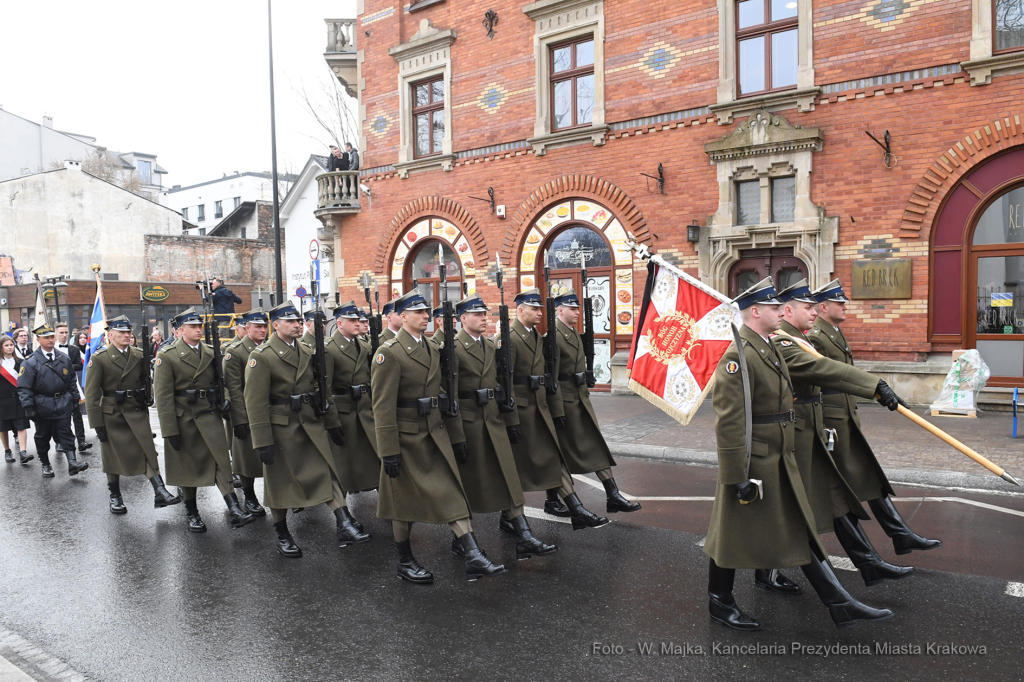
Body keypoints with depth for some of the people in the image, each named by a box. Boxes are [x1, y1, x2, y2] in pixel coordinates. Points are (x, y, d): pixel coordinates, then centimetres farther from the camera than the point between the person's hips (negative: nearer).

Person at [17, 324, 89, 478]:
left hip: (63, 403, 2)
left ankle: (72, 463, -8)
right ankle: (45, 465, 23)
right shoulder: (31, 361, -7)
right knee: (43, 436, 10)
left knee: (66, 433, -2)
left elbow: (72, 379, 14)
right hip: (42, 405, -2)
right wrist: (28, 407, -12)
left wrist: (74, 397, 9)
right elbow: (24, 387, -8)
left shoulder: (64, 359, 5)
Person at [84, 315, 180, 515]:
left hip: (137, 412, 2)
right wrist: (97, 424, -10)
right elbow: (91, 394, -6)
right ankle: (115, 497, 23)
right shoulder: (99, 359, -5)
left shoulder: (139, 356, 6)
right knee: (113, 455, 9)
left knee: (148, 450, -8)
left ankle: (160, 493, -12)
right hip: (112, 414, -2)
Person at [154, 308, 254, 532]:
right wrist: (170, 430, -11)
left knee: (221, 457, -8)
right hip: (184, 417, -2)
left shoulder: (211, 353, 9)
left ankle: (234, 509, -12)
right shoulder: (167, 356, -5)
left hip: (210, 414, 3)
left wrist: (221, 401, 2)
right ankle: (191, 513, 24)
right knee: (187, 463, 9)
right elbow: (163, 396, -8)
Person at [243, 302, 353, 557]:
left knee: (327, 472, -5)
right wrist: (262, 441, -16)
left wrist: (332, 422, 13)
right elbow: (255, 403, -13)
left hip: (312, 425, 5)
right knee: (280, 480, 8)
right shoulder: (261, 356, -10)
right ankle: (283, 537, 23)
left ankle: (344, 526, -7)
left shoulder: (308, 353, 10)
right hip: (281, 428, -5)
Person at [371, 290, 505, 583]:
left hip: (435, 435, 6)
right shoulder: (389, 353, -13)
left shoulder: (432, 350, 11)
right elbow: (383, 406, -17)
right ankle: (405, 563, 26)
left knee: (453, 493, 1)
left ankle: (473, 558, 1)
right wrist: (389, 450, -19)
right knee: (406, 501, 8)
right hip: (406, 437, -6)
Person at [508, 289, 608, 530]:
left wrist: (556, 409, 14)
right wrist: (512, 420, -19)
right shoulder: (510, 338, -13)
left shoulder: (537, 337, 13)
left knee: (553, 456, 8)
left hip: (540, 408, 8)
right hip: (520, 408, -8)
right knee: (517, 461, 2)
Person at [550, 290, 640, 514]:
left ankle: (613, 496, 7)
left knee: (596, 445, 5)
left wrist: (585, 391, 20)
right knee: (563, 451, 5)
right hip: (565, 400, -8)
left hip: (581, 398, 8)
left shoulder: (575, 334, 12)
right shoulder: (553, 337, -16)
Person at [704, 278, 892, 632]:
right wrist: (738, 477, -24)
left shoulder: (768, 349, 11)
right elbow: (729, 422, -24)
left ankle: (840, 605, 23)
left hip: (780, 462, 9)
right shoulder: (737, 356, -21)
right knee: (735, 533, 7)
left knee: (803, 531, 14)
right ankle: (719, 603, 25)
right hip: (753, 464, -9)